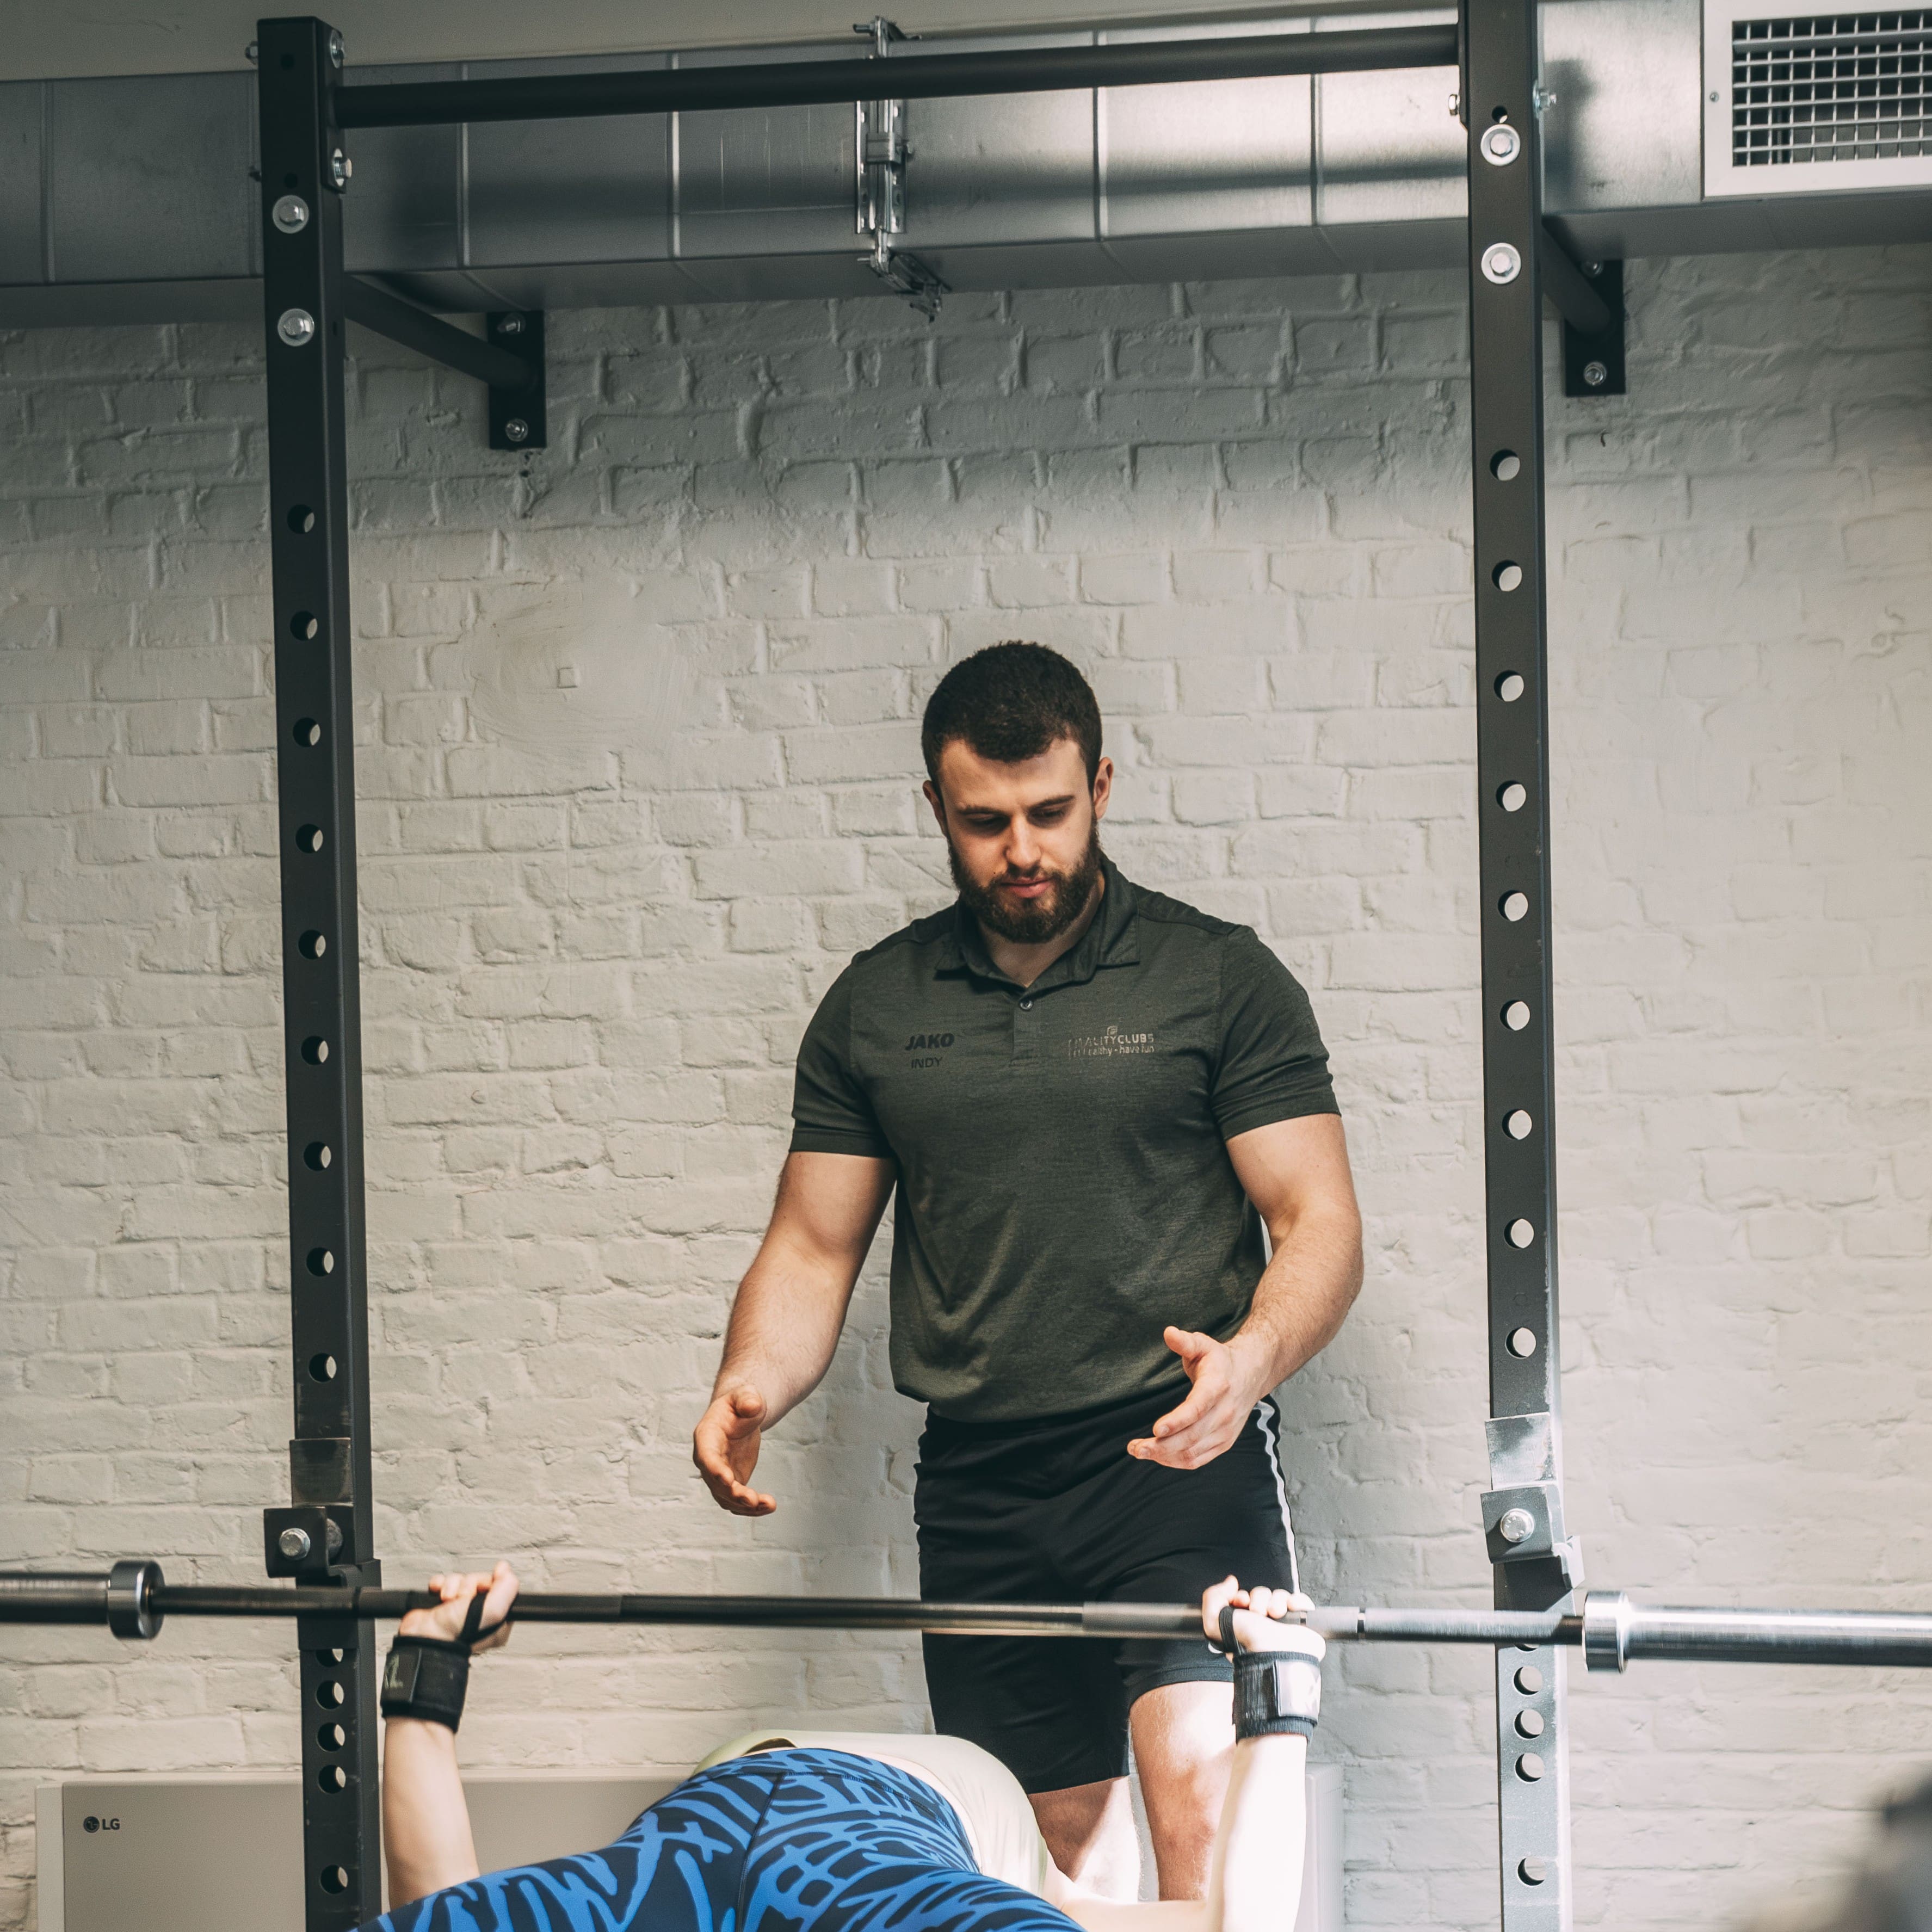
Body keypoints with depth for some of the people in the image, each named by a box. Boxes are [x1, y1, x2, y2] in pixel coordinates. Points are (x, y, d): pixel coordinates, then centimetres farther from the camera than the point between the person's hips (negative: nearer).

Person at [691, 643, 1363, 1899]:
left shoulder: (1220, 980, 3)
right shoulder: (876, 1007, 13)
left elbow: (1320, 1220, -1)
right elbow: (816, 1246, 14)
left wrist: (1254, 1357, -23)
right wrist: (752, 1388, -7)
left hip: (1178, 1456, -4)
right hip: (979, 1489, 4)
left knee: (1204, 1802, -22)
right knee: (1066, 1838, 5)